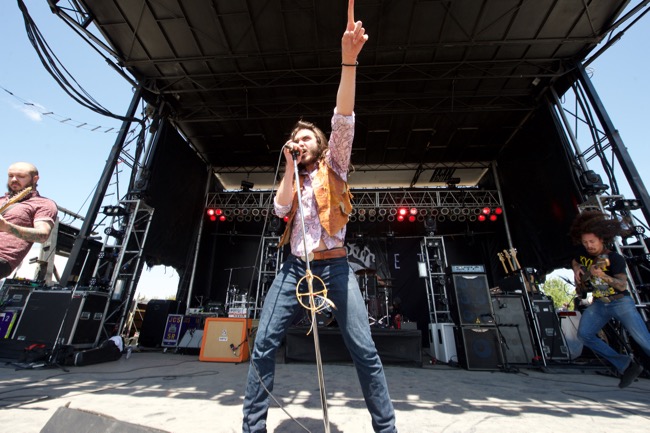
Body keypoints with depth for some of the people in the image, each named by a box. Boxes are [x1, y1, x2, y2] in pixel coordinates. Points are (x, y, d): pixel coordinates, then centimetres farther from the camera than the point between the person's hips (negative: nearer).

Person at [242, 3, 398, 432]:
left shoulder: (333, 166, 9)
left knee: (364, 350, -4)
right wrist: (290, 167, 0)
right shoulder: (291, 179, 20)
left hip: (334, 265, -3)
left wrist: (348, 61, -14)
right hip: (295, 266, 4)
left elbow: (344, 120, -5)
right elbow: (281, 207, 0)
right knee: (264, 344, -1)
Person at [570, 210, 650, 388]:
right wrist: (577, 270, 0)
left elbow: (622, 285, -23)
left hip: (621, 302, -4)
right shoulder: (583, 252, -2)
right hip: (599, 304, 4)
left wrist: (602, 275, -41)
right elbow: (575, 262, 21)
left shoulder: (615, 258, -16)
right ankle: (626, 365, 1)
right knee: (584, 334, -12)